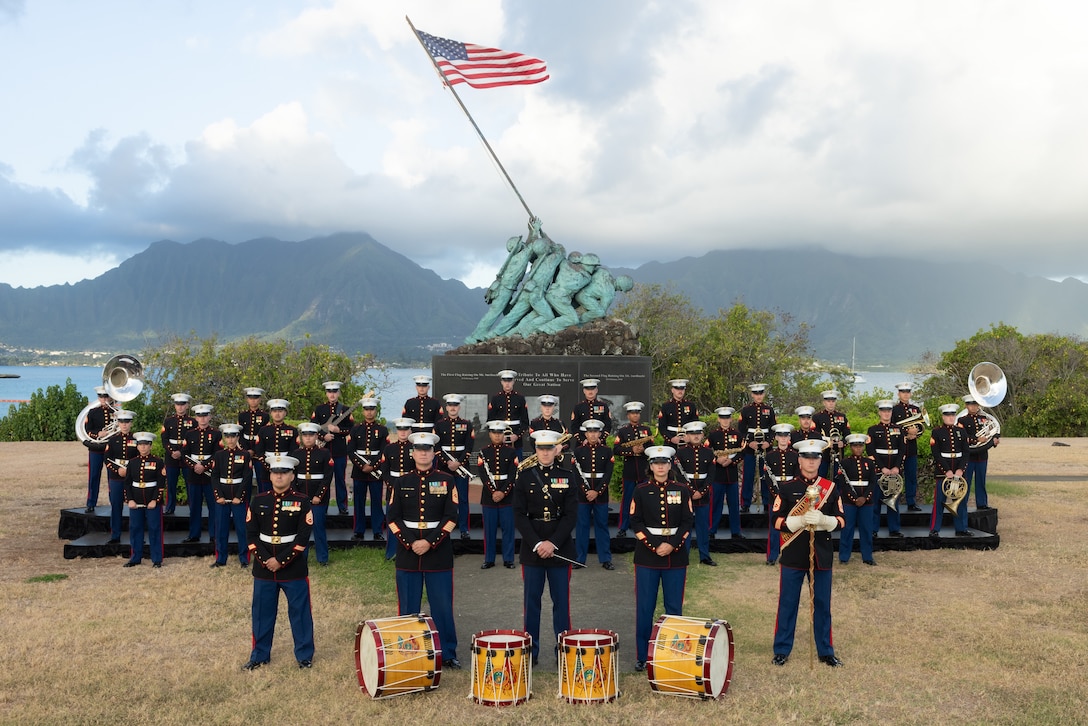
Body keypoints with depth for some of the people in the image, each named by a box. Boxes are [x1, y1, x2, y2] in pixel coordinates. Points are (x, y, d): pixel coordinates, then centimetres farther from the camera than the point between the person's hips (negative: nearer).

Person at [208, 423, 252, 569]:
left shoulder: (245, 455, -2)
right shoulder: (218, 455, 5)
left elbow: (247, 478, -6)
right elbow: (214, 476, 2)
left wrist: (239, 497, -12)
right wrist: (218, 496, -8)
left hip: (239, 498, -3)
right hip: (222, 497, 3)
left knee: (242, 528, 1)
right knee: (220, 528, 7)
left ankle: (244, 559, 11)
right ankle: (220, 559, 18)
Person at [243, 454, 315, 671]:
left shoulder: (302, 501, -6)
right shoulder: (258, 501, 3)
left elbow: (303, 537, -11)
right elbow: (251, 535, 1)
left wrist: (280, 561, -15)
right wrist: (264, 560, -11)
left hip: (294, 569, -3)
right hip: (263, 569, 3)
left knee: (300, 613, 6)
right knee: (262, 613, 12)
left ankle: (304, 655, 19)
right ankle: (260, 655, 26)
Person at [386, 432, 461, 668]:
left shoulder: (446, 481, 1)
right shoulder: (401, 482, 5)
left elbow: (451, 517, -4)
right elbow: (393, 518, 1)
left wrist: (429, 542, -14)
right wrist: (411, 543, -11)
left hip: (439, 554, -1)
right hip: (407, 553, 1)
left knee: (443, 607, 3)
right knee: (408, 609, 6)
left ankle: (448, 654, 13)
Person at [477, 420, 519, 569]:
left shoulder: (511, 452, 2)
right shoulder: (483, 452, 3)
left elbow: (512, 474, -5)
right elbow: (483, 475, -5)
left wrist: (503, 492, -15)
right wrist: (493, 492, -15)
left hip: (507, 495, 0)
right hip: (488, 496, 0)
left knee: (508, 528, 3)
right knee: (489, 529, 5)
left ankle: (508, 559, 12)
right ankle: (489, 559, 14)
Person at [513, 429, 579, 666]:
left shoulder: (568, 475, 1)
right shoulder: (524, 476, 2)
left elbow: (571, 515, -4)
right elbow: (519, 515, -3)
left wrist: (553, 543, -13)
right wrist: (537, 544, -13)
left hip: (560, 547, 0)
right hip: (531, 547, 1)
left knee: (561, 601, 5)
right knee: (531, 601, 6)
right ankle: (530, 651, 14)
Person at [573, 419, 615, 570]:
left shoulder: (607, 451, 2)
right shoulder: (579, 451, 2)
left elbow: (608, 474, -3)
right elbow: (576, 474, -1)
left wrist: (597, 491, -12)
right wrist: (586, 491, -11)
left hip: (601, 494, 0)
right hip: (583, 494, 0)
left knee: (602, 526, 6)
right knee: (582, 526, 5)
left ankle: (605, 559, 11)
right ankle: (579, 558, 12)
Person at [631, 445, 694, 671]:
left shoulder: (682, 490, 4)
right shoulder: (641, 490, 1)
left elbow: (688, 522, 0)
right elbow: (636, 523, -2)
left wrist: (672, 545, -13)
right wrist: (654, 547, -12)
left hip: (676, 556, 1)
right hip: (647, 556, -1)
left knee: (674, 608, 6)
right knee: (645, 608, 2)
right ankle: (642, 656, 10)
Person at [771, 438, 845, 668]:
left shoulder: (831, 488, 4)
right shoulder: (787, 488, -2)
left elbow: (840, 521, 2)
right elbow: (777, 522, -5)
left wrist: (823, 520, -18)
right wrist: (801, 520, -21)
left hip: (822, 555, 2)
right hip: (793, 555, -2)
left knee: (822, 605, 10)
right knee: (787, 604, 6)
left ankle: (826, 651, 22)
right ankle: (782, 650, 16)